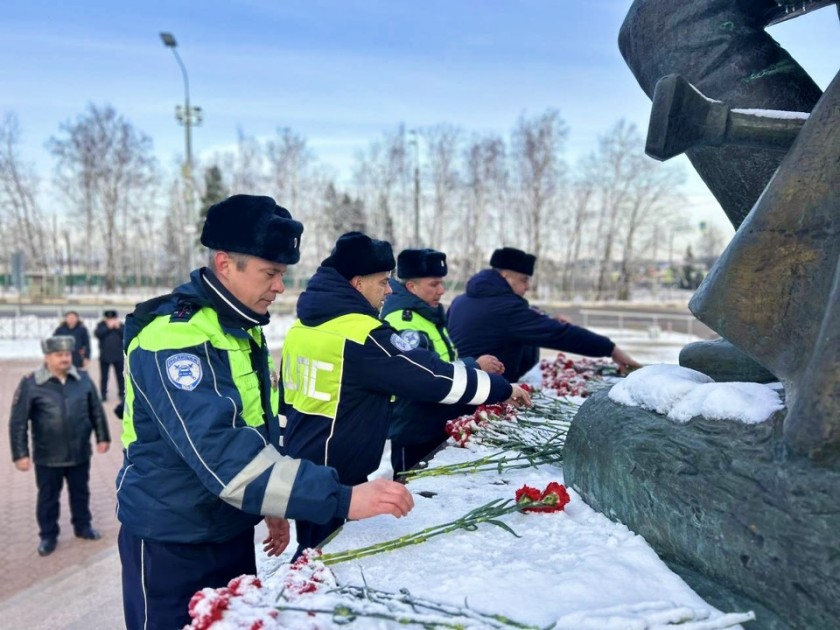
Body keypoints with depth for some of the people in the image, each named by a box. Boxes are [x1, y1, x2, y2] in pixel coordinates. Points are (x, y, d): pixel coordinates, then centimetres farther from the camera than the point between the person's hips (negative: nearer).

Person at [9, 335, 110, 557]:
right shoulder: (30, 384, -13)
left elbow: (97, 411, 5)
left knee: (81, 493, 19)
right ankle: (48, 536, 33)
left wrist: (102, 437, 7)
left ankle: (83, 527, 38)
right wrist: (20, 453, -10)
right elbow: (18, 422, -9)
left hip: (80, 454, 2)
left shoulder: (83, 379, -4)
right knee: (48, 498, 14)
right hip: (47, 457, -2)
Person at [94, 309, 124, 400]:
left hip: (118, 356, 1)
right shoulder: (101, 325, 1)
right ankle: (103, 394, 12)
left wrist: (118, 328, -16)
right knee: (104, 376, 4)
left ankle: (121, 394, 13)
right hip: (104, 356, -1)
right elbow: (97, 334, -15)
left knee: (120, 376, 5)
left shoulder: (120, 325, 4)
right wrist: (108, 327, -19)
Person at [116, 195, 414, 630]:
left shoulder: (242, 328, 5)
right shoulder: (172, 335, -24)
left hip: (233, 533, 8)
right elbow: (219, 452, -36)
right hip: (173, 544, -8)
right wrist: (342, 498, -40)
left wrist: (272, 505, 12)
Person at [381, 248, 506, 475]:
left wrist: (479, 367, 2)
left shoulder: (428, 314, 11)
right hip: (413, 433, -10)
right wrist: (475, 367, -23)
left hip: (438, 426, 10)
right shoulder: (402, 322, -21)